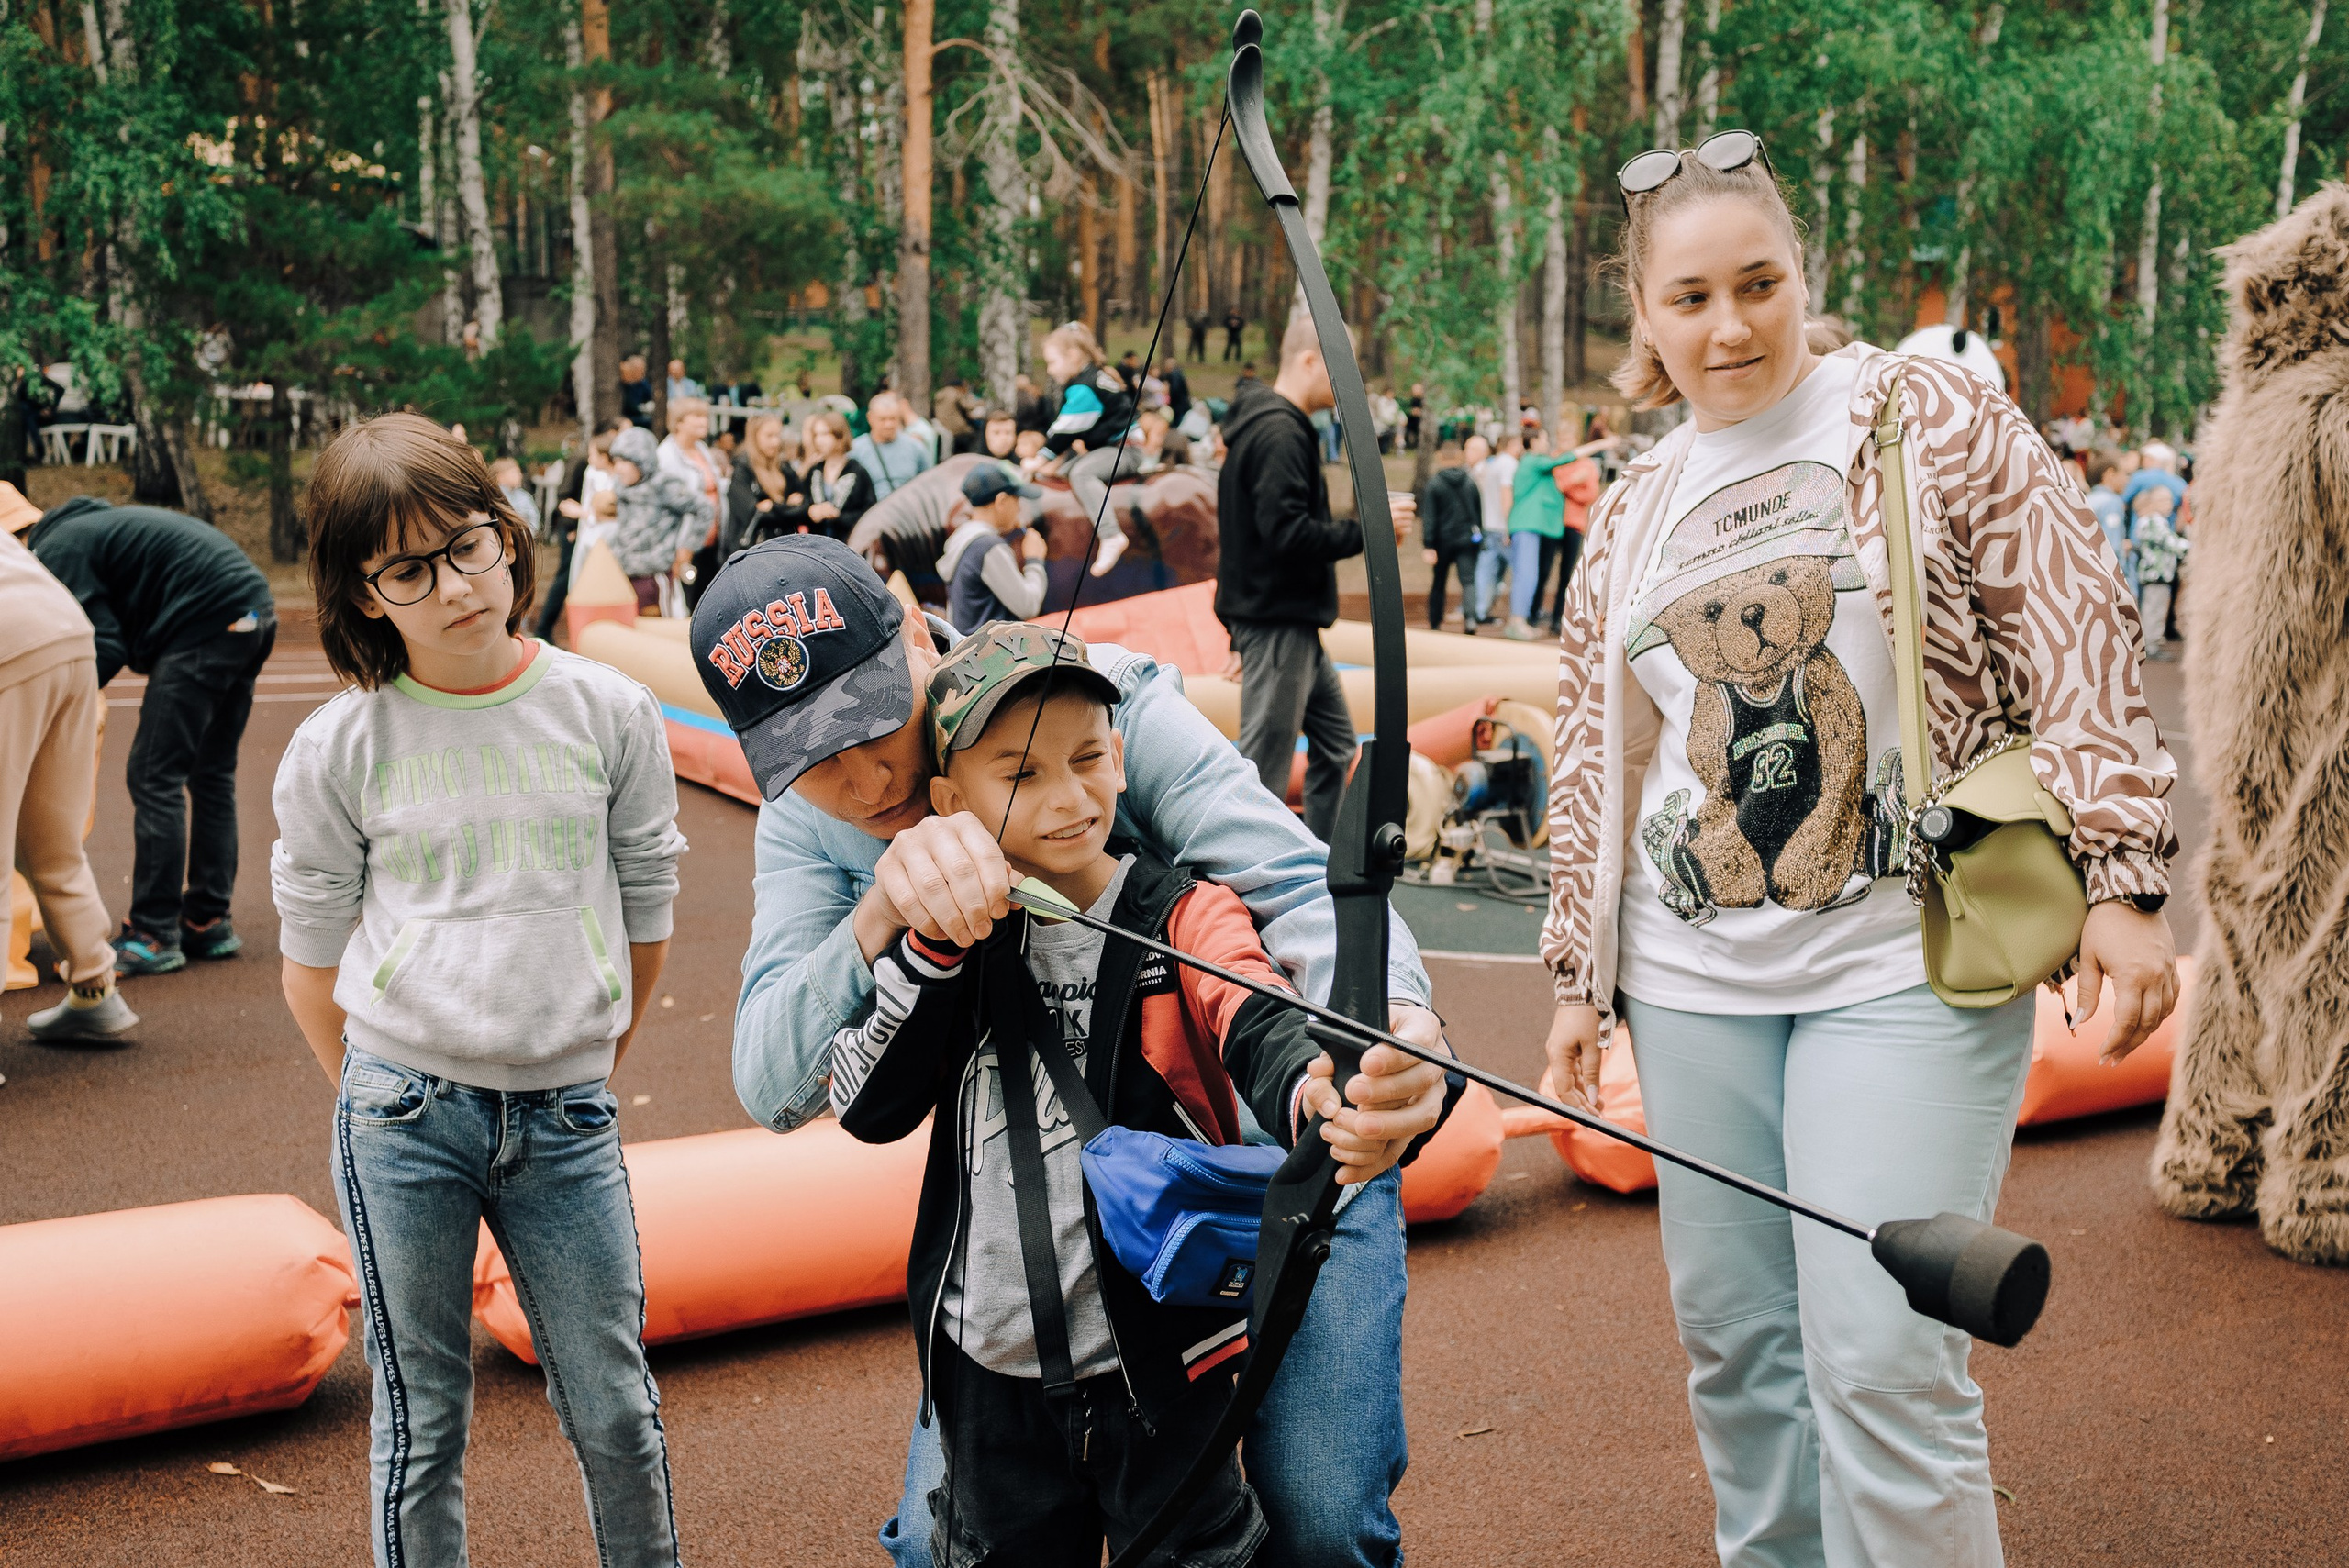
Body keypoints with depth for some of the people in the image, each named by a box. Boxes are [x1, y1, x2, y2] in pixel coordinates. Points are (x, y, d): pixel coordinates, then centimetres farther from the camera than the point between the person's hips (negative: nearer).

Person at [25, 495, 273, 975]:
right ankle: (207, 922, 22)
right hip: (254, 613, 10)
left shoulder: (57, 553, -4)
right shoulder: (88, 526, 25)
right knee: (211, 774, 16)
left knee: (155, 779, -4)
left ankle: (154, 938, -1)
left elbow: (106, 649, -10)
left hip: (207, 623, -10)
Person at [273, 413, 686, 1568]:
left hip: (565, 1114, 1)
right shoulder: (338, 749, -3)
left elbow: (646, 906, 9)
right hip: (402, 1114, 0)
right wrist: (378, 1100, 6)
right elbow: (311, 958, 7)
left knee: (616, 1411, 8)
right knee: (421, 1417, 10)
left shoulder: (607, 713, -1)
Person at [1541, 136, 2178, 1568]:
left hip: (1906, 963, -5)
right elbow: (1596, 756, 18)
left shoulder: (1928, 412, 0)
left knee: (1880, 1360, -10)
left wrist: (2123, 876, -12)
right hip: (1696, 978, 5)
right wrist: (1584, 970, 18)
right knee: (1737, 1343, 11)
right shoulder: (1632, 512, 13)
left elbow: (2076, 635, -4)